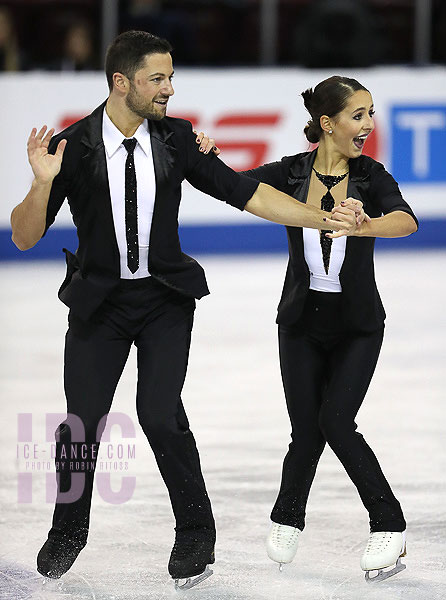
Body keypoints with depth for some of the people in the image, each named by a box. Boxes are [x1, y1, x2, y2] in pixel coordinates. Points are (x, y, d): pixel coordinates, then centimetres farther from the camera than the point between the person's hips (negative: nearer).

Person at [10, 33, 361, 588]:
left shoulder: (176, 140, -5)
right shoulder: (71, 147, -11)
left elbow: (246, 194, -1)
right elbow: (25, 237, -9)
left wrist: (325, 219, -8)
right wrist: (43, 183, -28)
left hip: (165, 298, 0)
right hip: (99, 302, 0)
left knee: (160, 414, -14)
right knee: (82, 420, -1)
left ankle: (195, 530, 5)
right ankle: (68, 531, 24)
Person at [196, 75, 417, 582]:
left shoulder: (370, 177, -10)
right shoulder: (290, 174, -6)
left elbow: (406, 221, -28)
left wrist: (365, 225, -49)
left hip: (358, 325, -1)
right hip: (303, 320, 1)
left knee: (336, 423, -13)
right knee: (306, 430, 1)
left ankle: (389, 527, -1)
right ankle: (288, 517, 28)